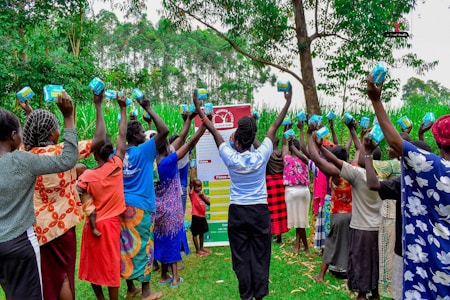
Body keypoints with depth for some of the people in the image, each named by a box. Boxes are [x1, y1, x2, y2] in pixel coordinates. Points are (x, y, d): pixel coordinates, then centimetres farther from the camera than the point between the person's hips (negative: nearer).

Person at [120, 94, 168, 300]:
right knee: (143, 247, 3)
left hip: (123, 204, 6)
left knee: (127, 246, 13)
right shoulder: (144, 151, -13)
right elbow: (164, 131, -18)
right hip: (141, 206, -6)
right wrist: (148, 109, -11)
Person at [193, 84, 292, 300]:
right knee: (260, 255, 9)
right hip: (260, 210, 1)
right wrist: (288, 102, 9)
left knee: (241, 256, 9)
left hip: (237, 211, 0)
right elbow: (274, 128, -1)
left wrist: (200, 111, 8)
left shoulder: (230, 158, -10)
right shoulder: (261, 156, -9)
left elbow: (214, 132, -2)